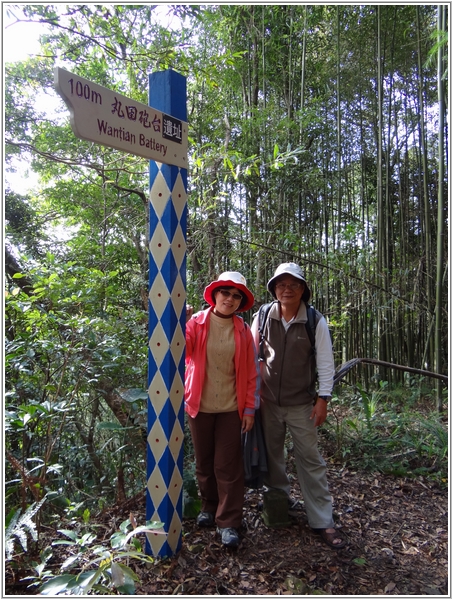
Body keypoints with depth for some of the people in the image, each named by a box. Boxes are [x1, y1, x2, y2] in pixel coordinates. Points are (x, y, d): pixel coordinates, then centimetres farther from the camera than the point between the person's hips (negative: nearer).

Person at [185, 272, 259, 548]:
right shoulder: (197, 322, -4)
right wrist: (181, 323, -35)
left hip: (231, 408, -1)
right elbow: (182, 350, -20)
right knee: (204, 462, 16)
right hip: (200, 406, 1)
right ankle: (209, 507, 36)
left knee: (228, 466, 4)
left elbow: (251, 373, 0)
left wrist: (250, 408, -2)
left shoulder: (243, 331, -2)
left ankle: (228, 522, 17)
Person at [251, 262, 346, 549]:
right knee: (272, 457, 16)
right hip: (268, 402, 3)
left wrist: (323, 399, -10)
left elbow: (325, 363, -6)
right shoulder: (263, 318, -4)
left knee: (311, 460, 4)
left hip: (302, 404, -2)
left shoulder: (316, 321, -9)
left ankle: (323, 520, 17)